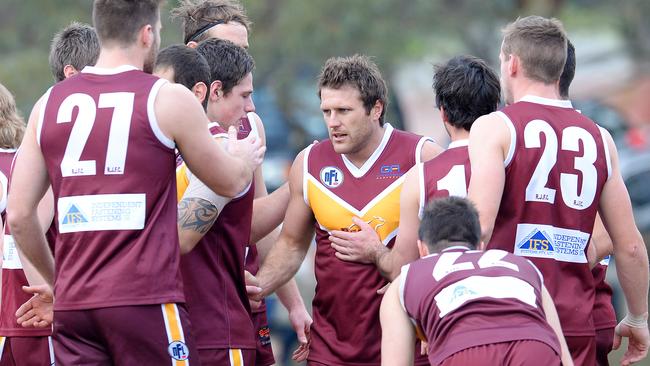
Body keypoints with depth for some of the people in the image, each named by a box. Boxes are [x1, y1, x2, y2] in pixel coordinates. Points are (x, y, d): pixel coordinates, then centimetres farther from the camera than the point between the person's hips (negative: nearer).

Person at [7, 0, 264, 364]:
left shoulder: (50, 103, 9)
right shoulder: (168, 100, -3)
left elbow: (20, 216, 9)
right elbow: (231, 183, 10)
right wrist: (245, 158, 33)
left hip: (73, 304, 4)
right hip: (146, 301, -4)